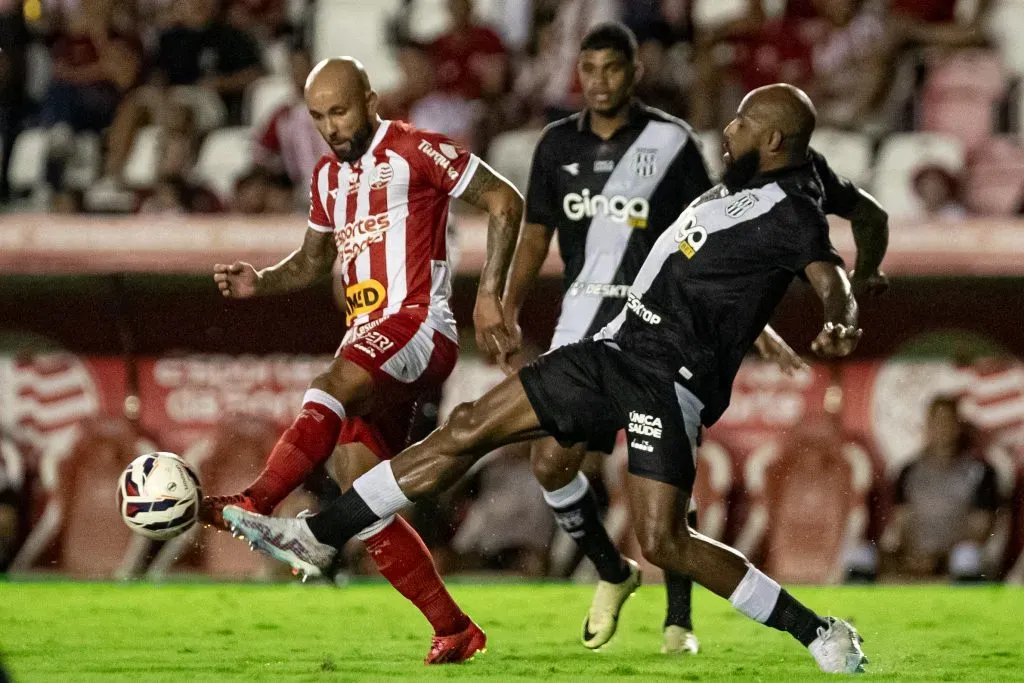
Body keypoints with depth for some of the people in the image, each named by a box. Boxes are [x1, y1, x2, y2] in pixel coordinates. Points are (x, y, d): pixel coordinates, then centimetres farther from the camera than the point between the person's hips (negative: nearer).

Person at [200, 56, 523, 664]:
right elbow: (315, 260, 32)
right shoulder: (329, 177, 20)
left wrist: (490, 295, -12)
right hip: (368, 344, 9)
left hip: (418, 327, -9)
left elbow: (505, 202, -6)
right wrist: (259, 283, 12)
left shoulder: (414, 152, -5)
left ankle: (249, 508, -47)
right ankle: (455, 631, 7)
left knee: (332, 388, -35)